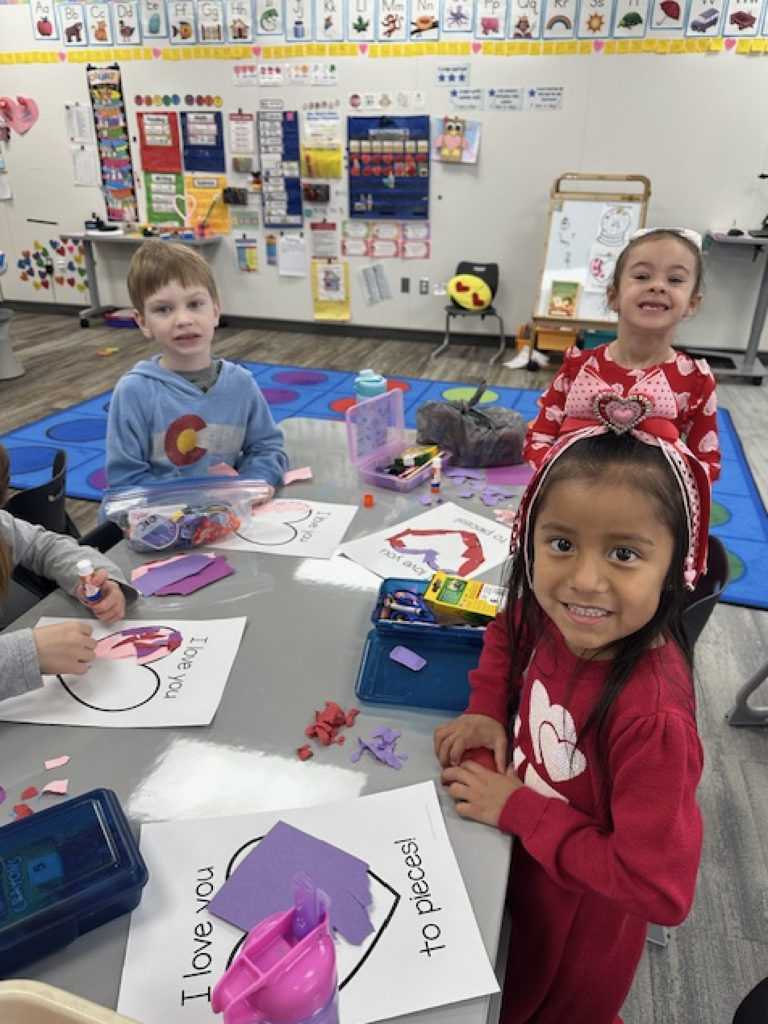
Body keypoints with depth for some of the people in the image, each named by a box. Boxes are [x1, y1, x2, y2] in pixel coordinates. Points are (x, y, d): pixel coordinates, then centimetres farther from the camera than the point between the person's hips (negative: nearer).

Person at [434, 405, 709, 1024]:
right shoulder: (553, 616, -21)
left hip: (580, 924, -5)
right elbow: (508, 630, 4)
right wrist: (487, 709, -11)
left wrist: (520, 811, -27)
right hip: (524, 878, 5)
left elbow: (661, 890, -32)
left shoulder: (653, 714, -39)